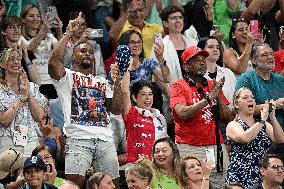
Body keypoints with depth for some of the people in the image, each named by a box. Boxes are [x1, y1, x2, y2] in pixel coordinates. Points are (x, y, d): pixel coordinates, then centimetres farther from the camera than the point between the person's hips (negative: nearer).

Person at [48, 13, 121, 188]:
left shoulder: (102, 82, 28)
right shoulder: (67, 76, 12)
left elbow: (116, 109, 18)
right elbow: (54, 61, -10)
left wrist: (118, 82, 8)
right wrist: (69, 33, -4)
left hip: (105, 140, 5)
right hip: (78, 139, -5)